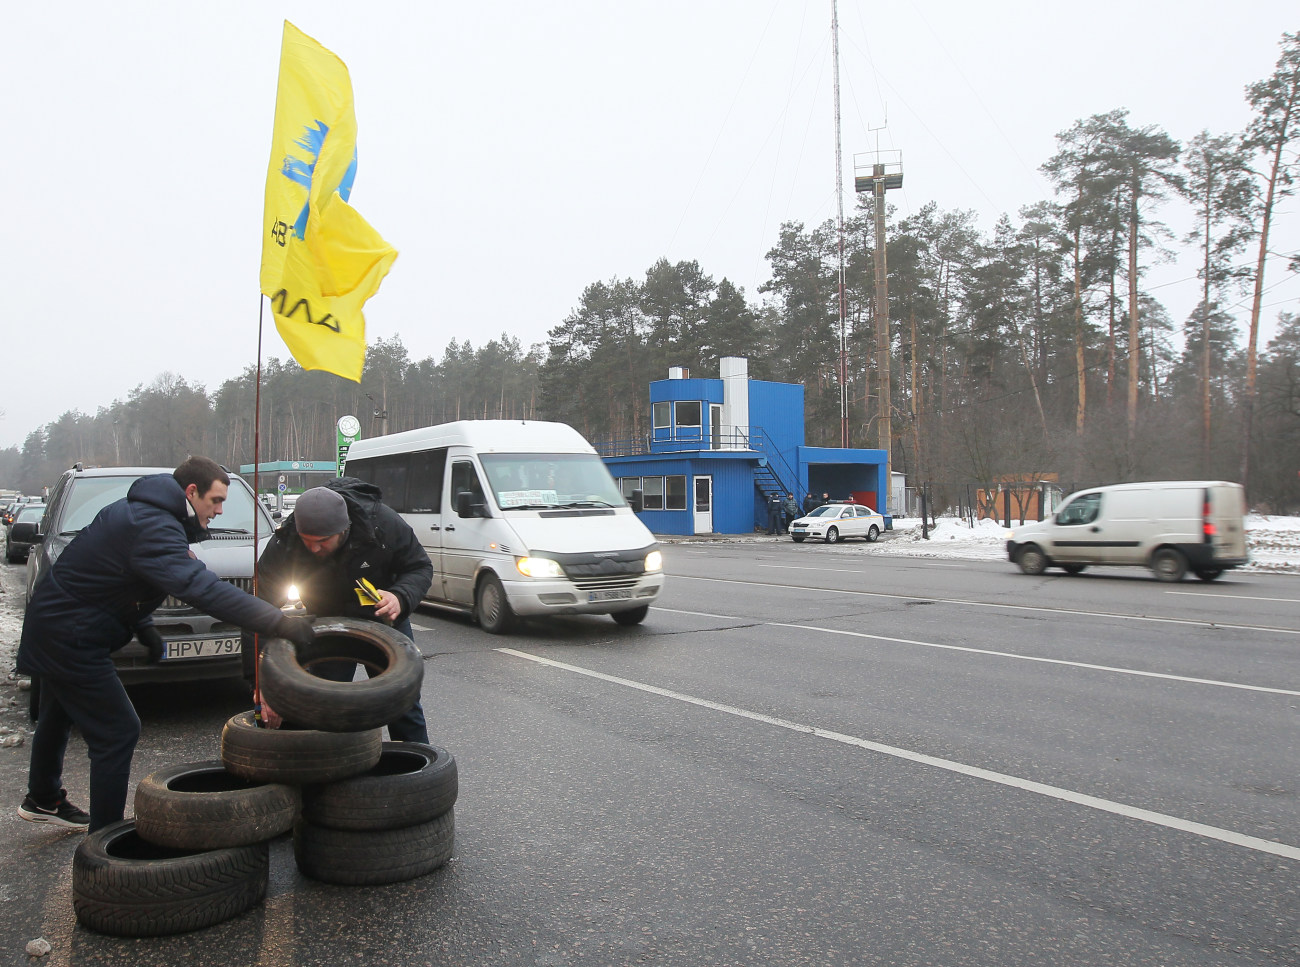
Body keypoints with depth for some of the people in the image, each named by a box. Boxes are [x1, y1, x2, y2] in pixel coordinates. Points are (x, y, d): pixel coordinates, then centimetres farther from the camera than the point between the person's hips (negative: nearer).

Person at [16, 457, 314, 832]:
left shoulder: (139, 511, 4)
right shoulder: (153, 528, -30)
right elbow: (202, 588, -43)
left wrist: (144, 628, 9)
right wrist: (281, 623, -48)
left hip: (52, 623, 11)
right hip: (69, 636, -11)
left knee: (58, 716, 29)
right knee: (117, 731, -6)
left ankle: (43, 800, 51)